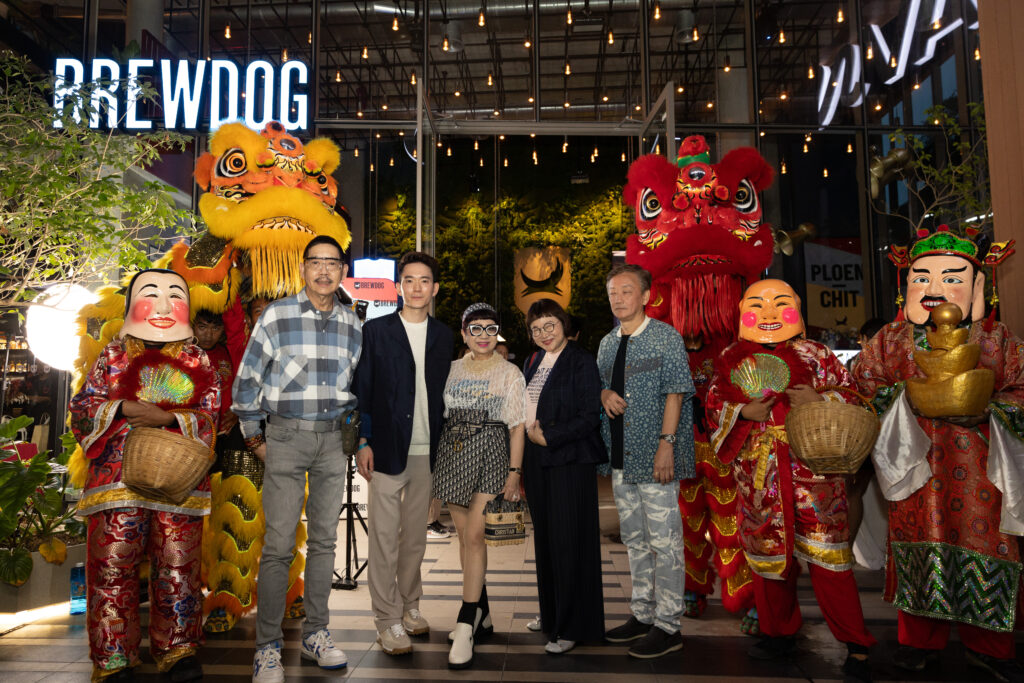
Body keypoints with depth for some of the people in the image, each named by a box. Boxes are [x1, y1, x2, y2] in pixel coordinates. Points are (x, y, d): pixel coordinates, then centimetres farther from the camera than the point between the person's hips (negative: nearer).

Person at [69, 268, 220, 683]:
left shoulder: (196, 360, 13)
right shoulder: (114, 354, 13)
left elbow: (209, 416, 5)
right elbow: (83, 408, 9)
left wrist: (168, 418, -12)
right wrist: (123, 408, -9)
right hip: (118, 476, 0)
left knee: (178, 567, 1)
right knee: (112, 566, 0)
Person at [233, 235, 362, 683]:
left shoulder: (353, 325, 6)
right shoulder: (277, 315, -5)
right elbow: (247, 380, 0)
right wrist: (254, 438, 0)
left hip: (331, 440, 4)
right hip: (285, 437, -3)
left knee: (324, 540, 9)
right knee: (278, 544, -3)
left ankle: (315, 634, 23)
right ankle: (268, 647, 9)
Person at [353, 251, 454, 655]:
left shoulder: (442, 336, 9)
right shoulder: (376, 331, 0)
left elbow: (443, 392, 11)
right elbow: (361, 390, -1)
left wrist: (444, 442, 6)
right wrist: (363, 442, -7)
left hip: (428, 452, 3)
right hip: (387, 449, -3)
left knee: (415, 535, 13)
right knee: (385, 538, 1)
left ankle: (409, 606, 28)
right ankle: (388, 621, 11)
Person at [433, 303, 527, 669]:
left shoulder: (510, 373, 3)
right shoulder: (452, 369, 12)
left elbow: (517, 428, 0)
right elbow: (441, 415, 14)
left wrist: (514, 472, -6)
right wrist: (438, 465, 9)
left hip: (489, 454, -4)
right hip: (454, 453, 4)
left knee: (474, 535, -12)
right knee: (465, 536, 8)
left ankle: (466, 628, -7)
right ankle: (481, 615, 23)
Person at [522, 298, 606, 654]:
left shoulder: (581, 361, -8)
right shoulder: (532, 362, 14)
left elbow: (589, 417, -14)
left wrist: (548, 437, -14)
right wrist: (529, 436, 6)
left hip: (569, 460, -7)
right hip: (536, 459, 7)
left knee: (568, 541, -4)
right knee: (544, 538, 13)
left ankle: (572, 627, 7)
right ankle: (550, 614, 27)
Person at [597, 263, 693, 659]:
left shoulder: (665, 337, -5)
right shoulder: (607, 343, 14)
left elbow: (675, 392, -10)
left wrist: (666, 442, -17)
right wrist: (604, 393, -1)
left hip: (654, 456, -7)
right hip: (620, 457, 7)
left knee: (664, 540, -2)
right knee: (634, 538, 15)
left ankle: (667, 625, 8)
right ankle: (642, 614, 27)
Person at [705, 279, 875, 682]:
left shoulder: (815, 354, 5)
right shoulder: (731, 360, 10)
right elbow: (714, 405, 10)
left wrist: (820, 399, -15)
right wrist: (744, 412, -8)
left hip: (813, 468, -2)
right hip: (759, 475, 3)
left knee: (828, 558, -3)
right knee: (767, 555, 11)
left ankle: (856, 647, 11)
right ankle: (779, 634, 30)